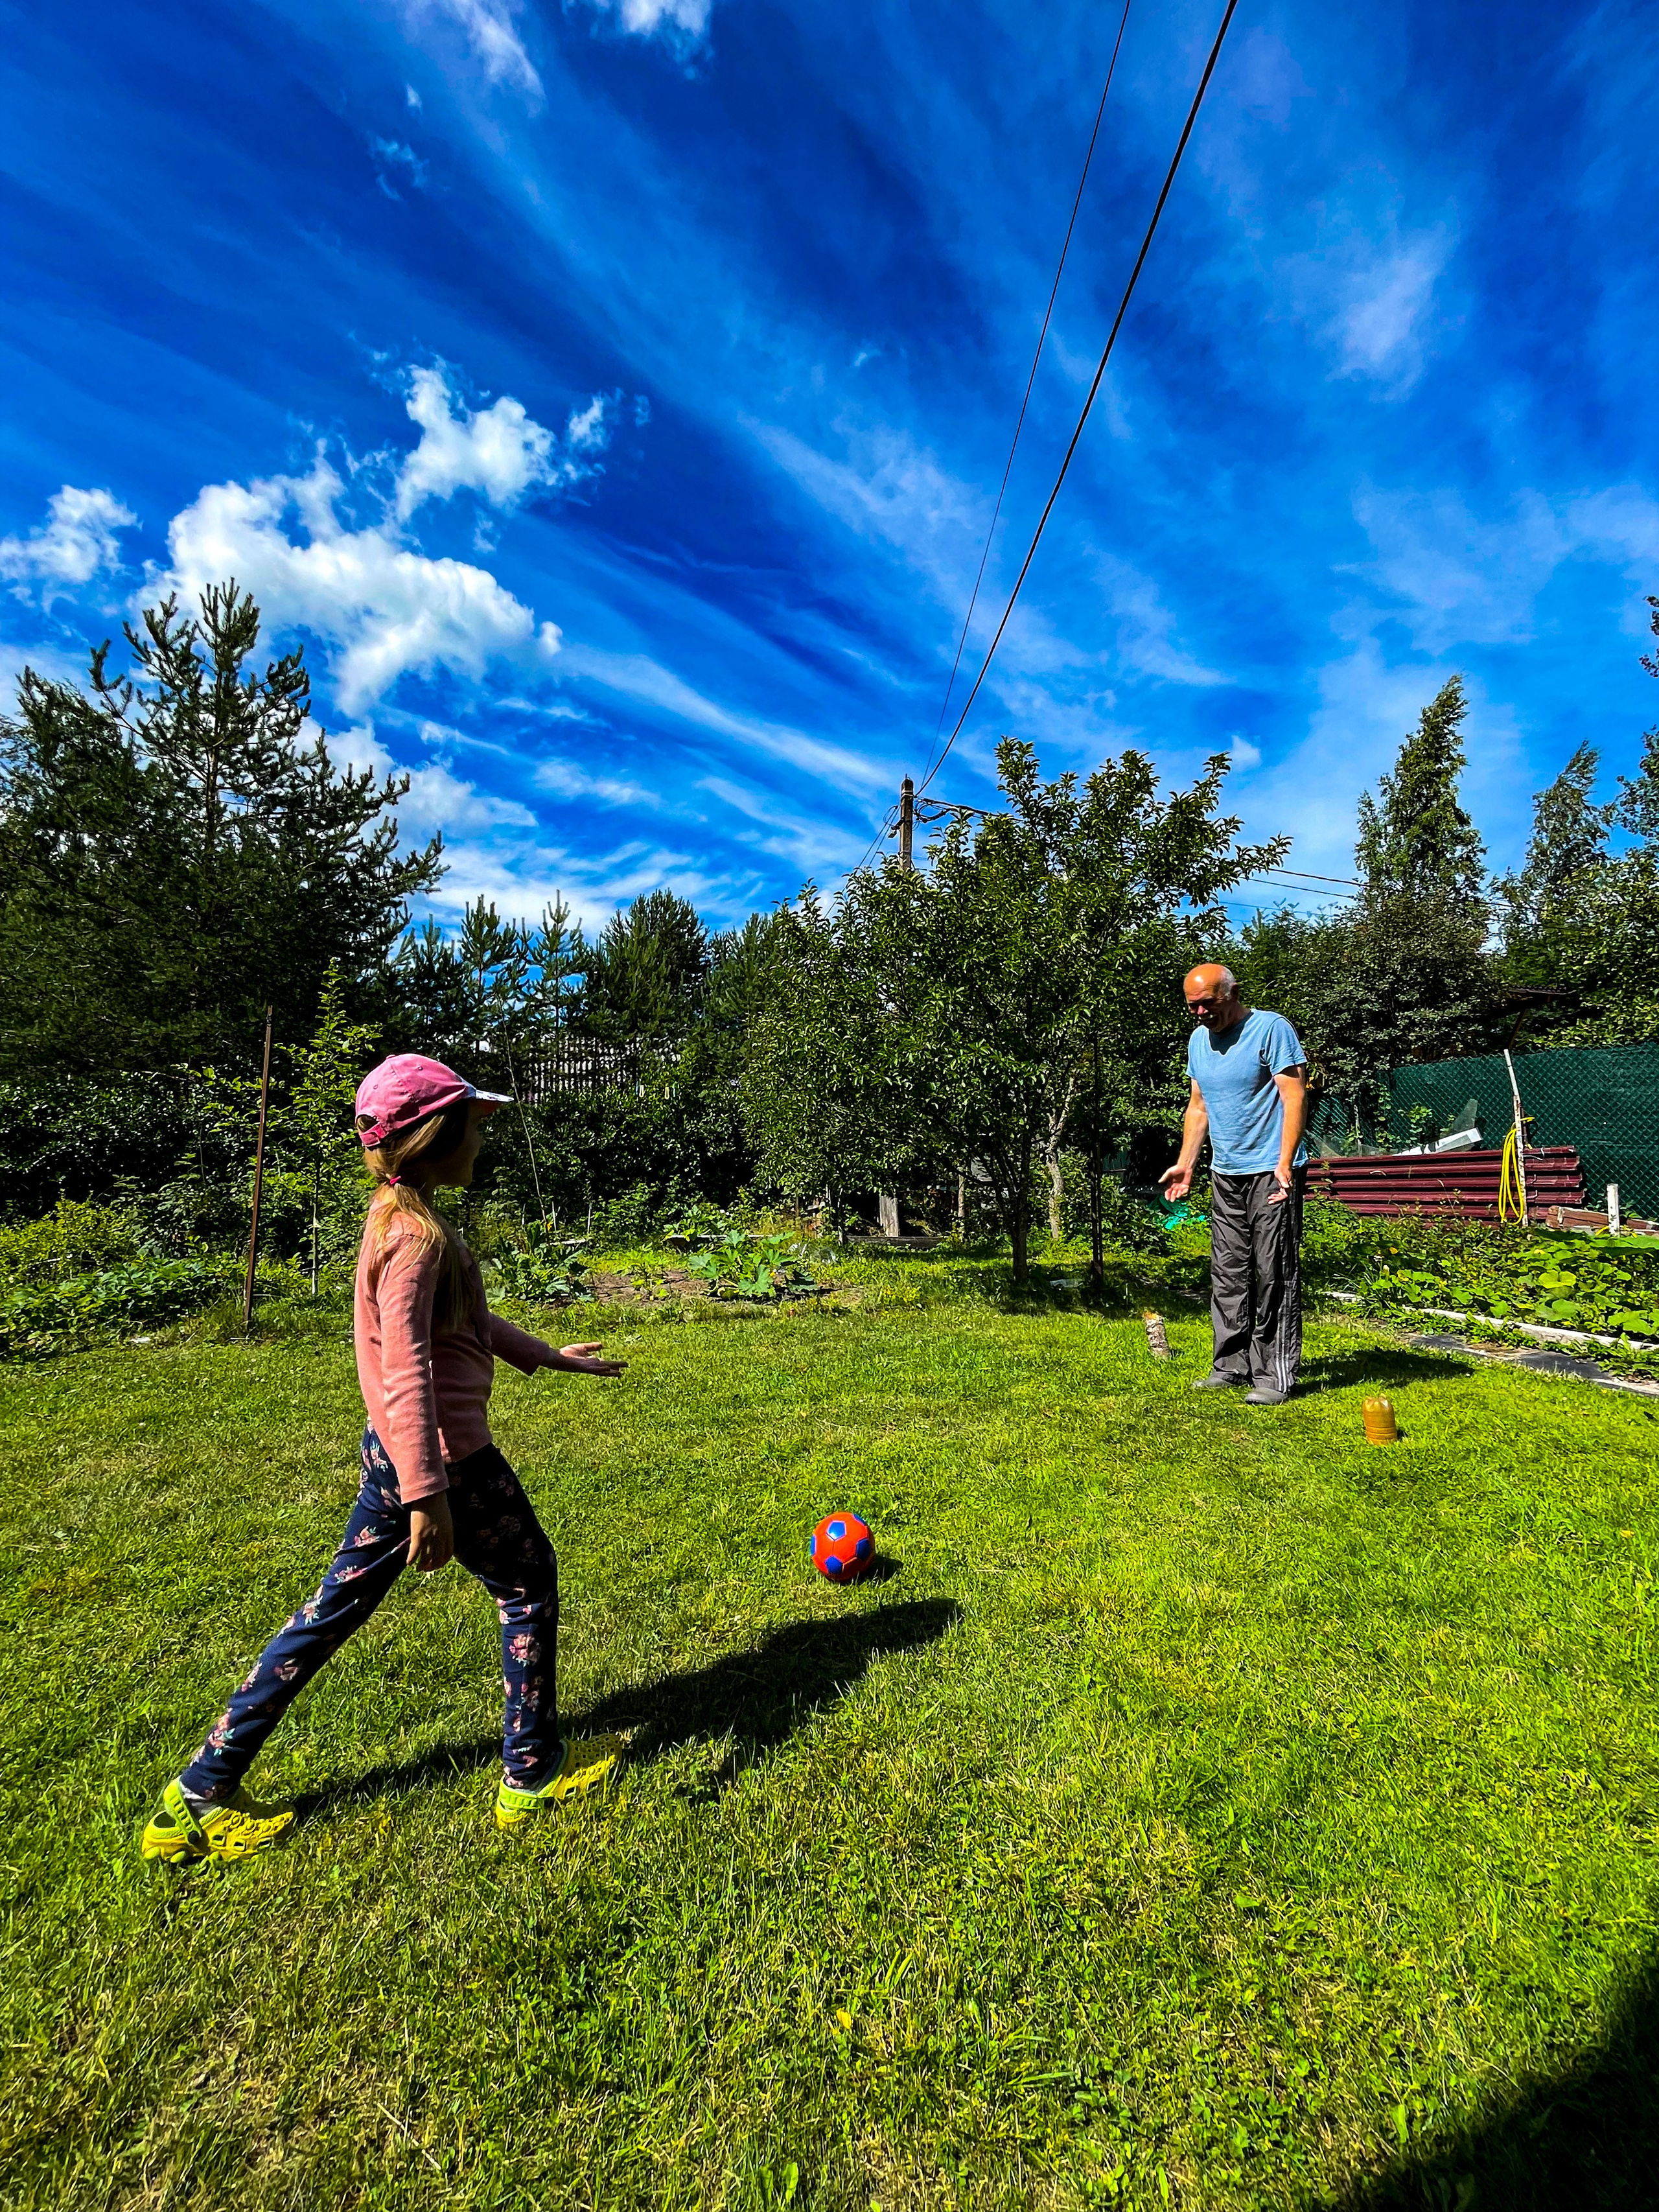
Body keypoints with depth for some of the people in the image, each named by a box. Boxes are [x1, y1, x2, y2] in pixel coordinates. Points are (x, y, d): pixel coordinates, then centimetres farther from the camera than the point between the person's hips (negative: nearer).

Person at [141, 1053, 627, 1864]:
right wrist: (428, 1496, -26)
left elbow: (470, 1320, 18)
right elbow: (407, 1369, -27)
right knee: (529, 1586, 12)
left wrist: (550, 1356, 23)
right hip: (445, 1458, -9)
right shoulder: (417, 1233, -22)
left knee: (335, 1609, 20)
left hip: (391, 1454, 9)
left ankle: (200, 1795, 33)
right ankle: (533, 1772, 29)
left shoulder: (397, 1216, 9)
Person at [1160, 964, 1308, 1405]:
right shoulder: (1198, 1039, 13)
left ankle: (1275, 1377, 5)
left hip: (1272, 1173, -7)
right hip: (1225, 1174, 7)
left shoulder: (1271, 1028, -8)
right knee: (1227, 1273, 10)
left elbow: (1295, 1097, -14)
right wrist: (1185, 1164, 14)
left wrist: (1284, 1165, -21)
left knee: (1275, 1275, -3)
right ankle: (1232, 1365, 19)